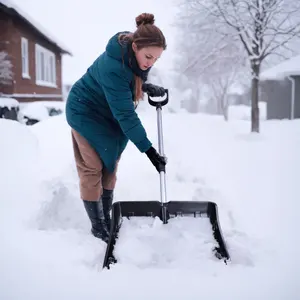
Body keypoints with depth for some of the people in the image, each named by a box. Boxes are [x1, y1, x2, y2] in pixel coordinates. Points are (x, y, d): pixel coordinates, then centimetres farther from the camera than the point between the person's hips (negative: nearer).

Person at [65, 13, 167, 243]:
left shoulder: (136, 54, -15)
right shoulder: (113, 67, -38)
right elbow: (126, 114, -36)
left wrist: (148, 87, -3)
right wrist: (148, 149, -34)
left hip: (110, 115, 8)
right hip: (86, 112, -8)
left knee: (110, 166, 9)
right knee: (92, 169, -5)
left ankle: (106, 219, 19)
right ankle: (97, 227, 6)